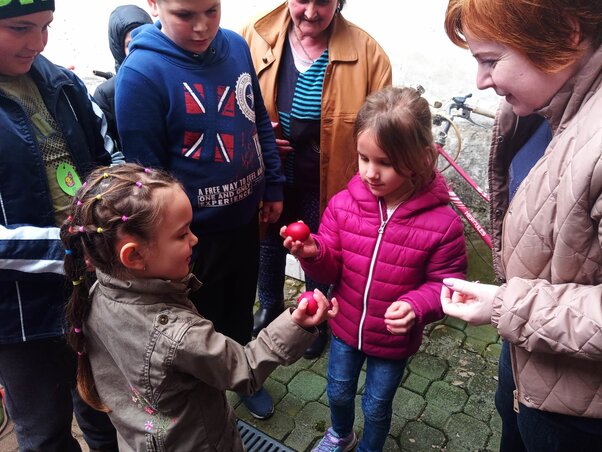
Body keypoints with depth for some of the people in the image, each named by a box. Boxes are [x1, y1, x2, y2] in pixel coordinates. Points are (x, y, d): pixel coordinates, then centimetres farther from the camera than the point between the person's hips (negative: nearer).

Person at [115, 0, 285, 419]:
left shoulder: (236, 45, -4)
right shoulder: (141, 73, -20)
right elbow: (146, 172, -15)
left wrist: (273, 186, 10)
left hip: (245, 215, 5)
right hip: (193, 232, -4)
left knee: (241, 307, 25)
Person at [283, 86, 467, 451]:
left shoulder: (442, 223, -23)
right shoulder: (344, 204, -16)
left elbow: (446, 283, -13)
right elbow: (331, 269, -8)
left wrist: (417, 306, -33)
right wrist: (313, 254, -30)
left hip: (394, 339, -2)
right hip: (345, 326, 3)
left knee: (377, 406, 22)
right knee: (338, 392, 27)